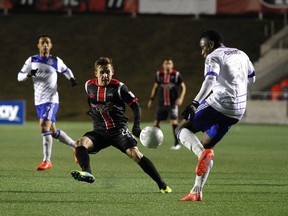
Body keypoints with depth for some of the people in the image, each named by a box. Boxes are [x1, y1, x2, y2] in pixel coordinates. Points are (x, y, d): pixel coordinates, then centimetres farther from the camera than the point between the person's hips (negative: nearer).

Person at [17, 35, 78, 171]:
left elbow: (66, 70, 20)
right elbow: (19, 77, 6)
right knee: (53, 131, 11)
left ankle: (47, 161, -18)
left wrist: (71, 78, 0)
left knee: (44, 126, -21)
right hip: (38, 101, 5)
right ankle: (76, 146, 32)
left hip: (51, 100, -5)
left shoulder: (56, 61, 2)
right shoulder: (32, 60, 7)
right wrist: (29, 74, -16)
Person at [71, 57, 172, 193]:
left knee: (135, 153, -20)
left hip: (119, 130, -3)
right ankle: (87, 173, -44)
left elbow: (135, 106, -4)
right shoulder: (89, 86, 3)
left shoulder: (119, 87, -8)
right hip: (99, 131, 4)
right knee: (80, 143, -24)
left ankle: (162, 185, -15)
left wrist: (136, 126, -15)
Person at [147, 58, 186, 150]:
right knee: (156, 122, 2)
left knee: (174, 122, -13)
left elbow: (183, 87, 3)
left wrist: (181, 98, -11)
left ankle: (177, 143, -8)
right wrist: (151, 99, 12)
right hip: (161, 103, 3)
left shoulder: (176, 74, -5)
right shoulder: (159, 74, 3)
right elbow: (155, 87, 16)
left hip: (172, 103, -3)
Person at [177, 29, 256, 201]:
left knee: (184, 130, 4)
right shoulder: (241, 55, 20)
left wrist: (195, 103, -28)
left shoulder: (214, 57, -3)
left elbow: (210, 81, -20)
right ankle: (197, 192, 12)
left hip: (220, 103, -8)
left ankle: (203, 154, -26)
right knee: (206, 146, 18)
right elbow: (251, 78, 34)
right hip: (238, 111, 8)